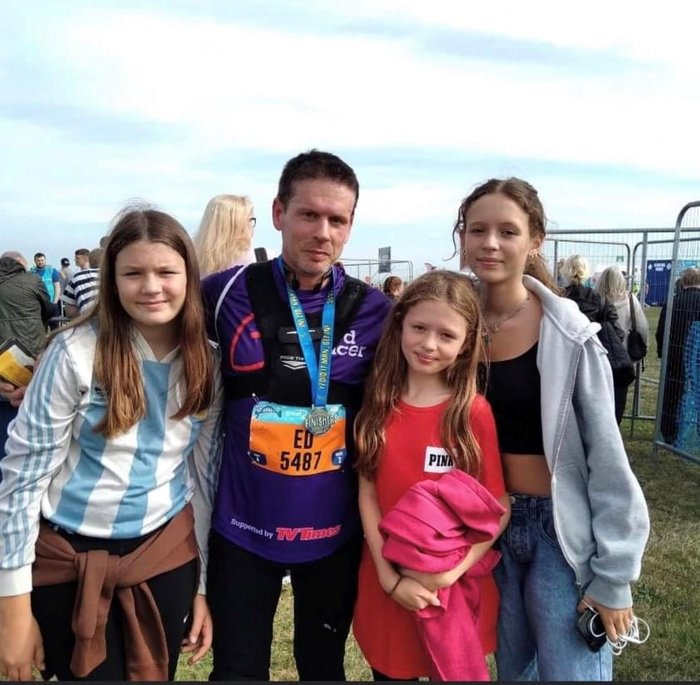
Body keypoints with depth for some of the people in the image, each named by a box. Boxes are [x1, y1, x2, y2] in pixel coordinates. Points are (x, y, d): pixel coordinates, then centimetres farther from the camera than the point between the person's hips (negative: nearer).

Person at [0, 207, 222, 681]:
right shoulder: (77, 352, -16)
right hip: (69, 556, -3)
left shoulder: (208, 362, -4)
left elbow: (204, 475, 4)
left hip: (166, 555, 4)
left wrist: (204, 584, 6)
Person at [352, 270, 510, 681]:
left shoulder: (475, 412, -11)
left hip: (457, 588, -2)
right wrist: (390, 576, -11)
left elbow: (499, 508, -8)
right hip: (388, 585, 2)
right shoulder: (378, 406, -4)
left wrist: (451, 571, -17)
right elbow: (368, 495, -4)